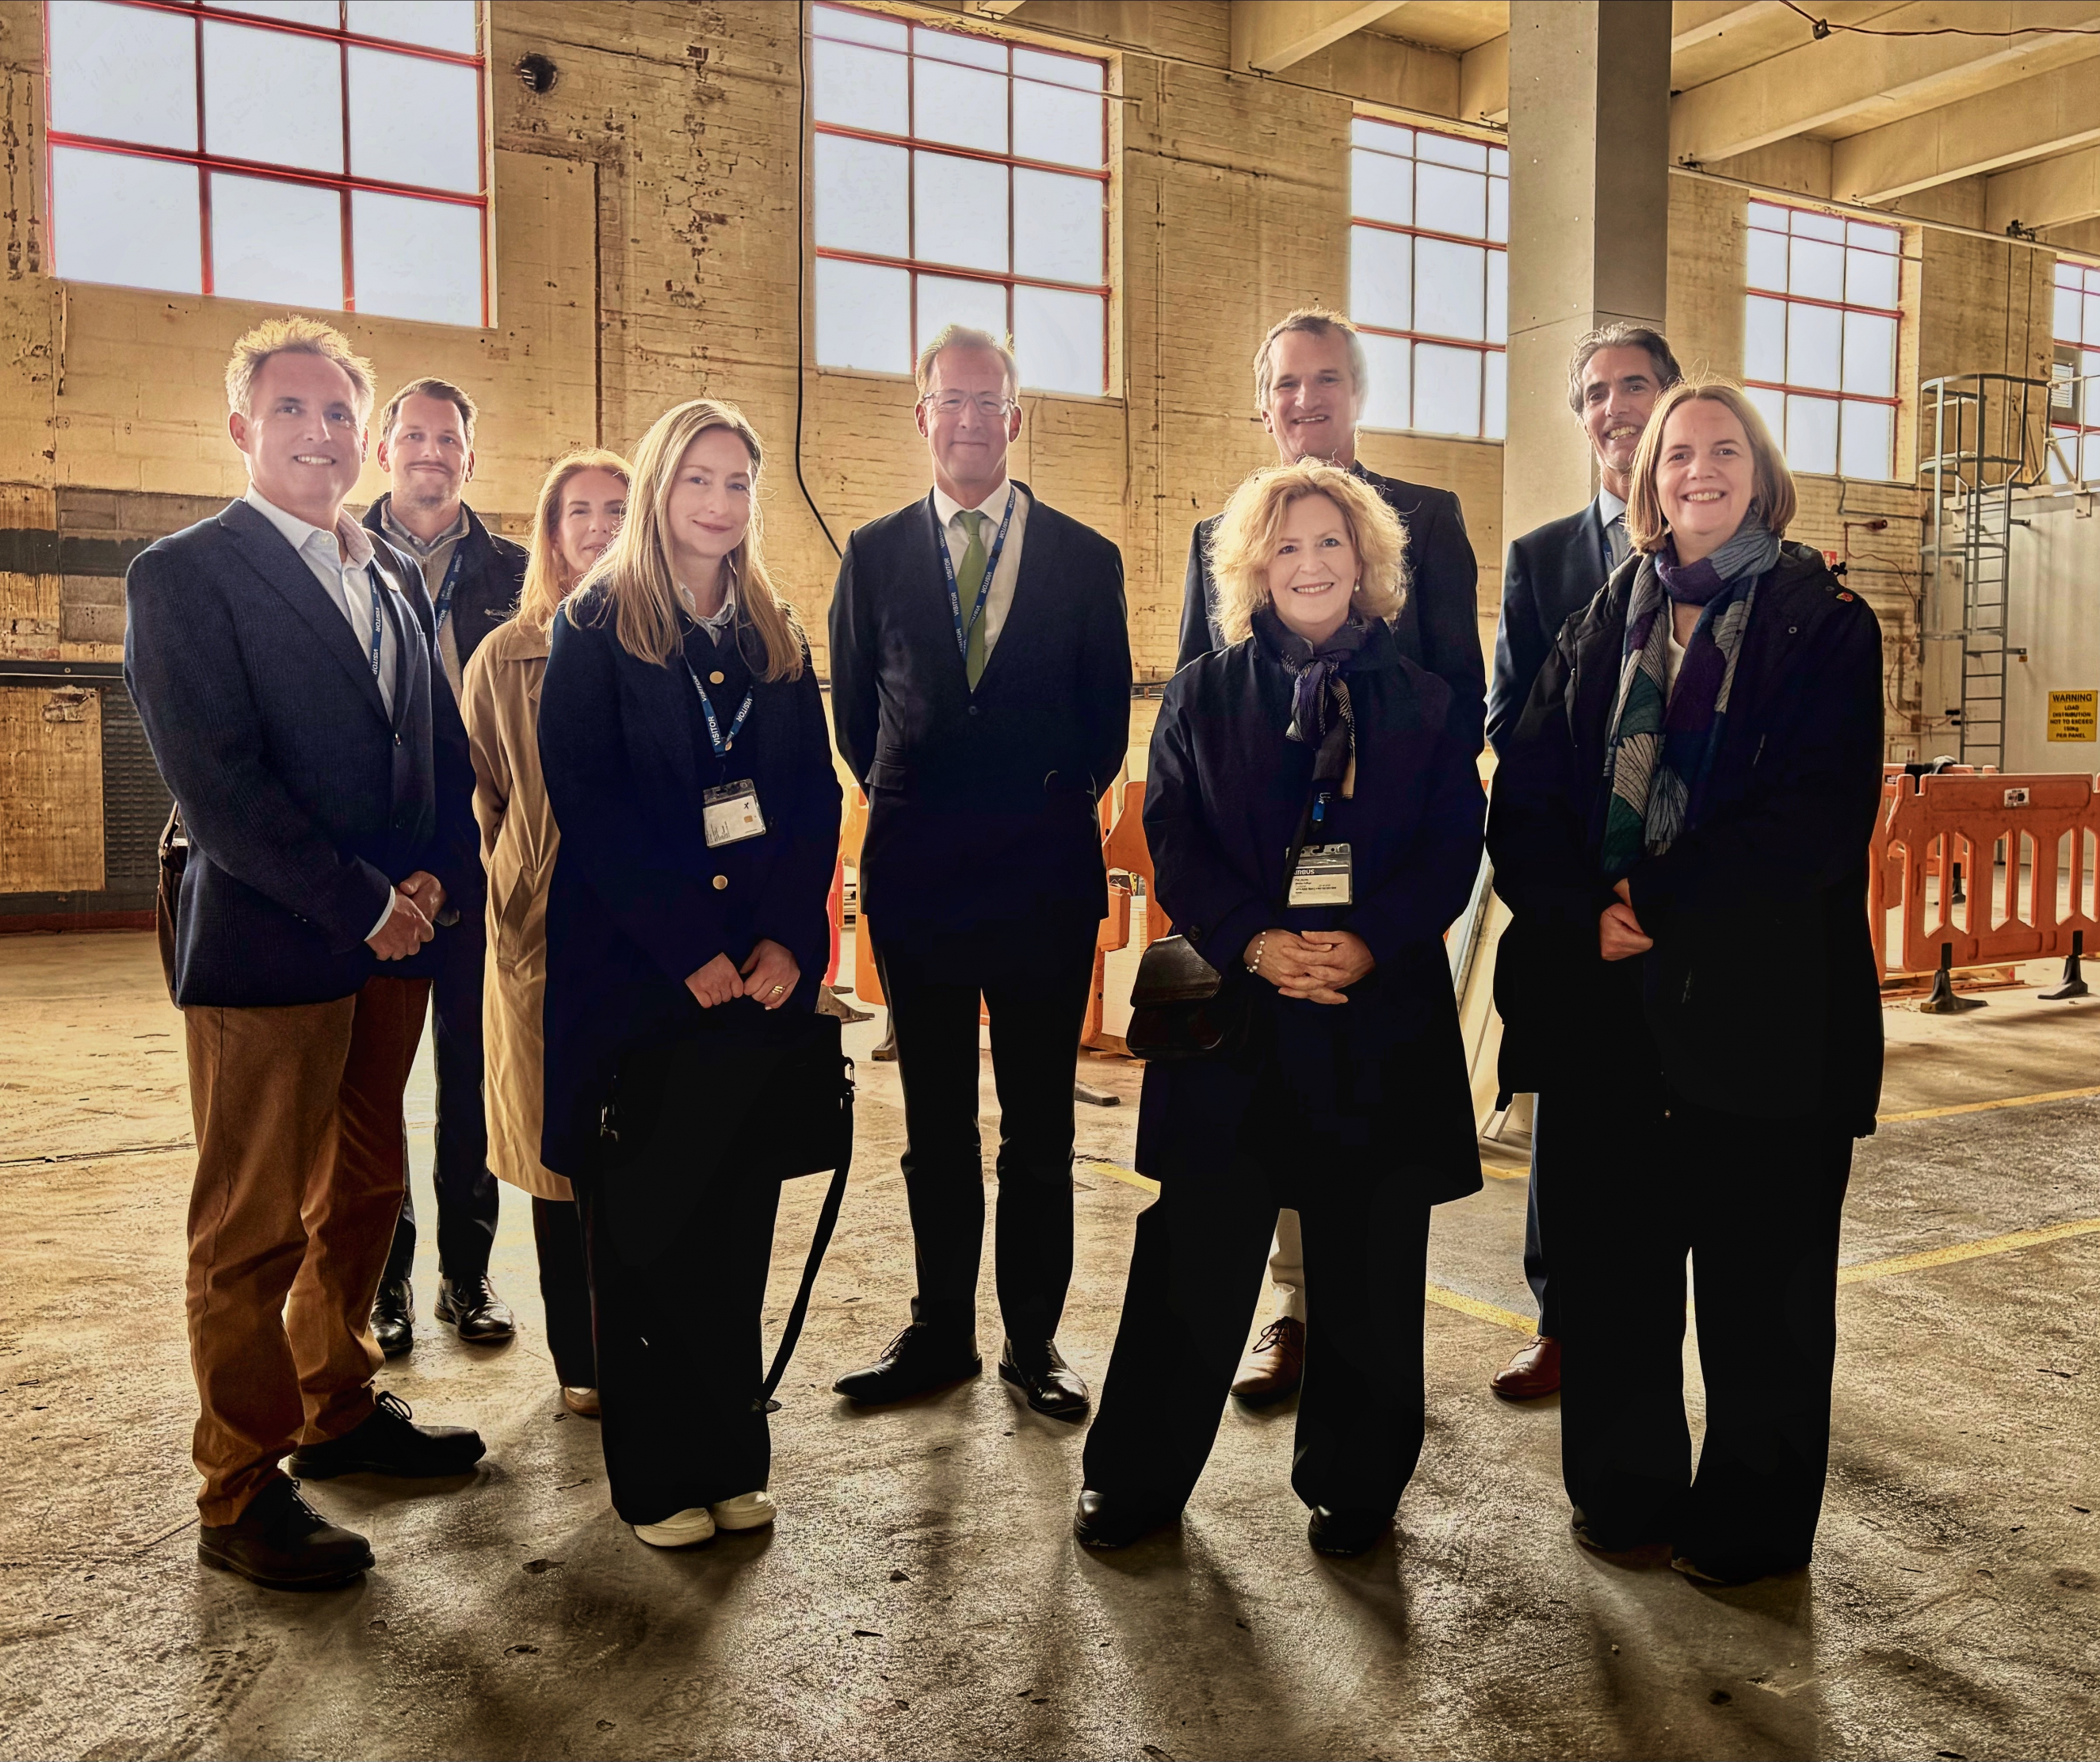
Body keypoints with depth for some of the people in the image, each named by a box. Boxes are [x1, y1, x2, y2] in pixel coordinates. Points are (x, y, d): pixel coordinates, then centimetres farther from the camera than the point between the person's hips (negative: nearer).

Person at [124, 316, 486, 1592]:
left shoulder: (396, 577, 14)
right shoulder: (183, 575, -7)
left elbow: (442, 744, 14)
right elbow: (217, 781, -15)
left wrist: (437, 878, -2)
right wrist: (360, 905, -16)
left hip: (394, 936, 7)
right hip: (268, 948, -7)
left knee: (362, 1195, 17)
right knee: (253, 1226, 3)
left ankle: (343, 1411, 35)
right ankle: (243, 1492, 16)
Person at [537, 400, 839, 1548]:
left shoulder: (776, 637, 13)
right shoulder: (595, 626, 0)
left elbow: (816, 798, 7)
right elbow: (588, 800, -9)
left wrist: (788, 938, -7)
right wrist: (687, 952, -15)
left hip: (759, 971, 4)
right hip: (633, 971, -4)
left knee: (736, 1220, 9)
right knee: (641, 1230, 4)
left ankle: (730, 1455, 22)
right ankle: (657, 1475, 17)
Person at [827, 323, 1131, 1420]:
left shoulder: (1085, 558, 3)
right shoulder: (875, 554, 6)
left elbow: (1106, 717, 7)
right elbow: (856, 707, 13)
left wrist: (1053, 808, 5)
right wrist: (903, 803, 9)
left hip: (1044, 876, -1)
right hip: (916, 876, 1)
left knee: (1039, 1126, 6)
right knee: (935, 1124, 11)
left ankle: (1032, 1339, 19)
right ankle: (941, 1332, 24)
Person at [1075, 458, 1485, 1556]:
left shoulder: (1423, 703, 8)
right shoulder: (1203, 694, 8)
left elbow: (1454, 849, 1)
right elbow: (1175, 843, 1)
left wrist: (1367, 941, -15)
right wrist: (1255, 942, -14)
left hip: (1380, 1015, 1)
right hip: (1234, 1005, 0)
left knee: (1366, 1269, 8)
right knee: (1192, 1258, 4)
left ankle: (1353, 1486, 26)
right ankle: (1138, 1478, 20)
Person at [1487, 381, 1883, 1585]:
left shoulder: (1824, 621, 1)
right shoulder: (1603, 624, 12)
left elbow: (1822, 810, -10)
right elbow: (1527, 796, 5)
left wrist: (1663, 905, -15)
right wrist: (1586, 914, -11)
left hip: (1759, 994, -3)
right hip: (1606, 991, 4)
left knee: (1760, 1269, 6)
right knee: (1611, 1253, 10)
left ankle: (1753, 1522, 23)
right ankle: (1625, 1489, 27)